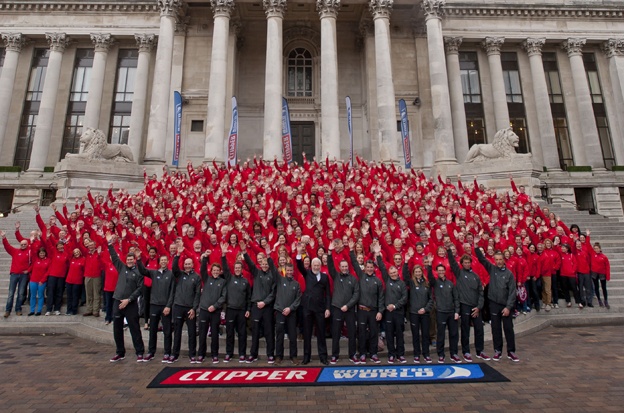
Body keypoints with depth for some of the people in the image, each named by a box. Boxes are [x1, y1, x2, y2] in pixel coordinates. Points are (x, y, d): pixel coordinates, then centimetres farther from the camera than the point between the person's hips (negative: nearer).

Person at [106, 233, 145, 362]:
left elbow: (139, 289, -7)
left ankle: (140, 353, 6)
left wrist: (128, 299, -14)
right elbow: (114, 257, 6)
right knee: (117, 329, 11)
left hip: (131, 304, -4)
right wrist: (110, 244, -2)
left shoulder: (139, 272, -3)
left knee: (134, 329, -1)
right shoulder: (122, 268, 9)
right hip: (117, 302, 5)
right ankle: (120, 353, 25)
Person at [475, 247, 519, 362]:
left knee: (508, 329, 6)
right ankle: (498, 350, 18)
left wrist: (508, 307, -10)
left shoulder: (509, 274, -3)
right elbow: (481, 259, -7)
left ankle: (511, 351, 18)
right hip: (494, 304, 1)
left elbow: (512, 292, -5)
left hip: (506, 305, -1)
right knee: (496, 329, 8)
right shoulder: (492, 269, 2)